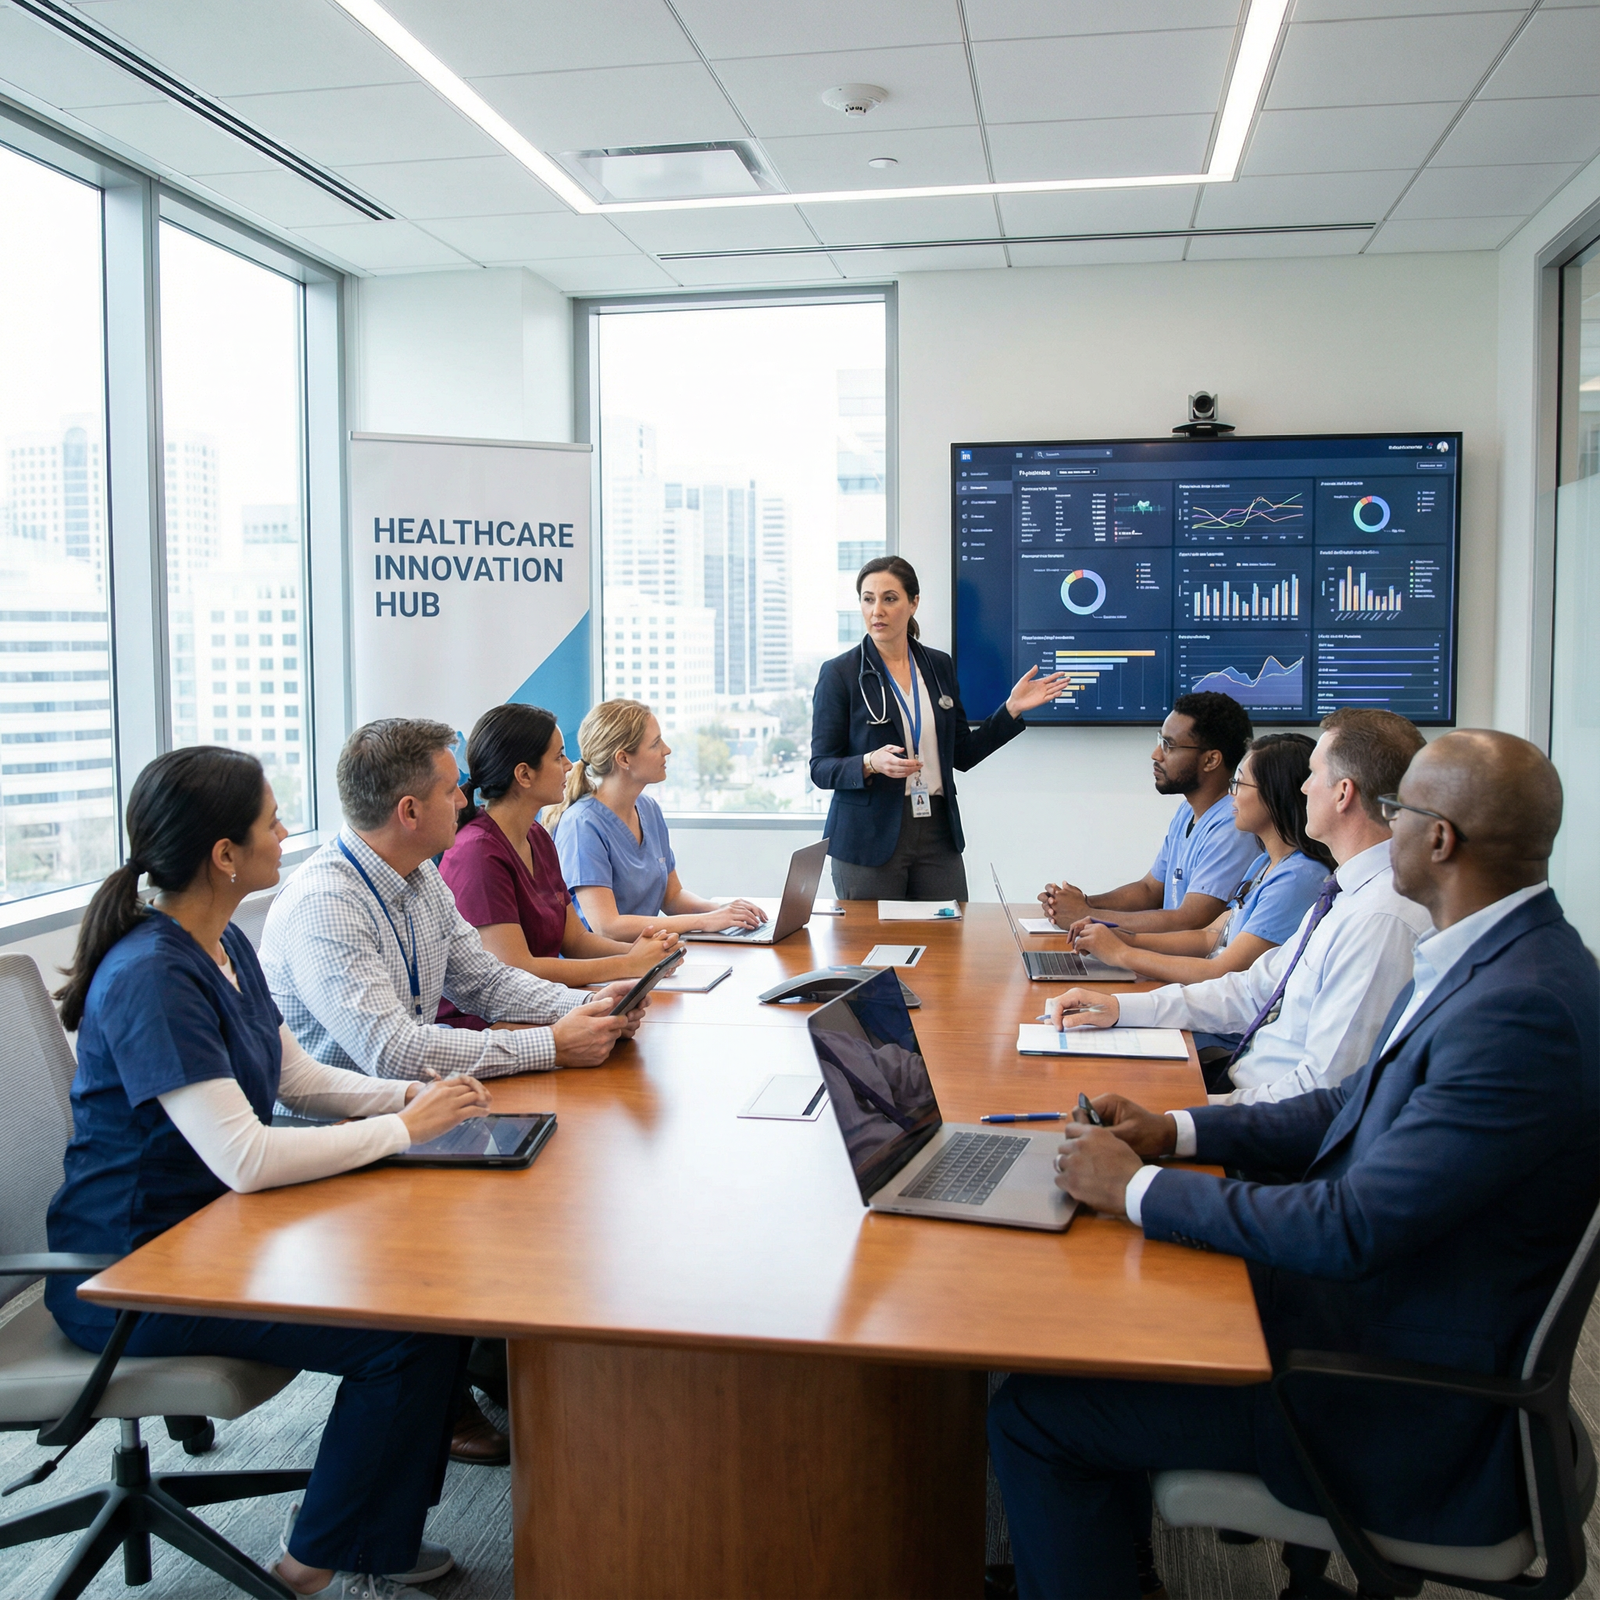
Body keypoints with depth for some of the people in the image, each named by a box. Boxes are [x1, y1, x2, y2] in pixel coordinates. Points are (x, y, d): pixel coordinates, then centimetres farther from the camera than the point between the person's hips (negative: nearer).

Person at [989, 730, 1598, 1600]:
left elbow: (1355, 1230, -30)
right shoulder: (1490, 954, 4)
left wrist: (1138, 1187, -20)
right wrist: (1173, 1130, 4)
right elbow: (1354, 1107, 13)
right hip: (1363, 1297, 10)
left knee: (1033, 1414, -11)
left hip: (1404, 1402, -10)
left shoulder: (1524, 1011, -29)